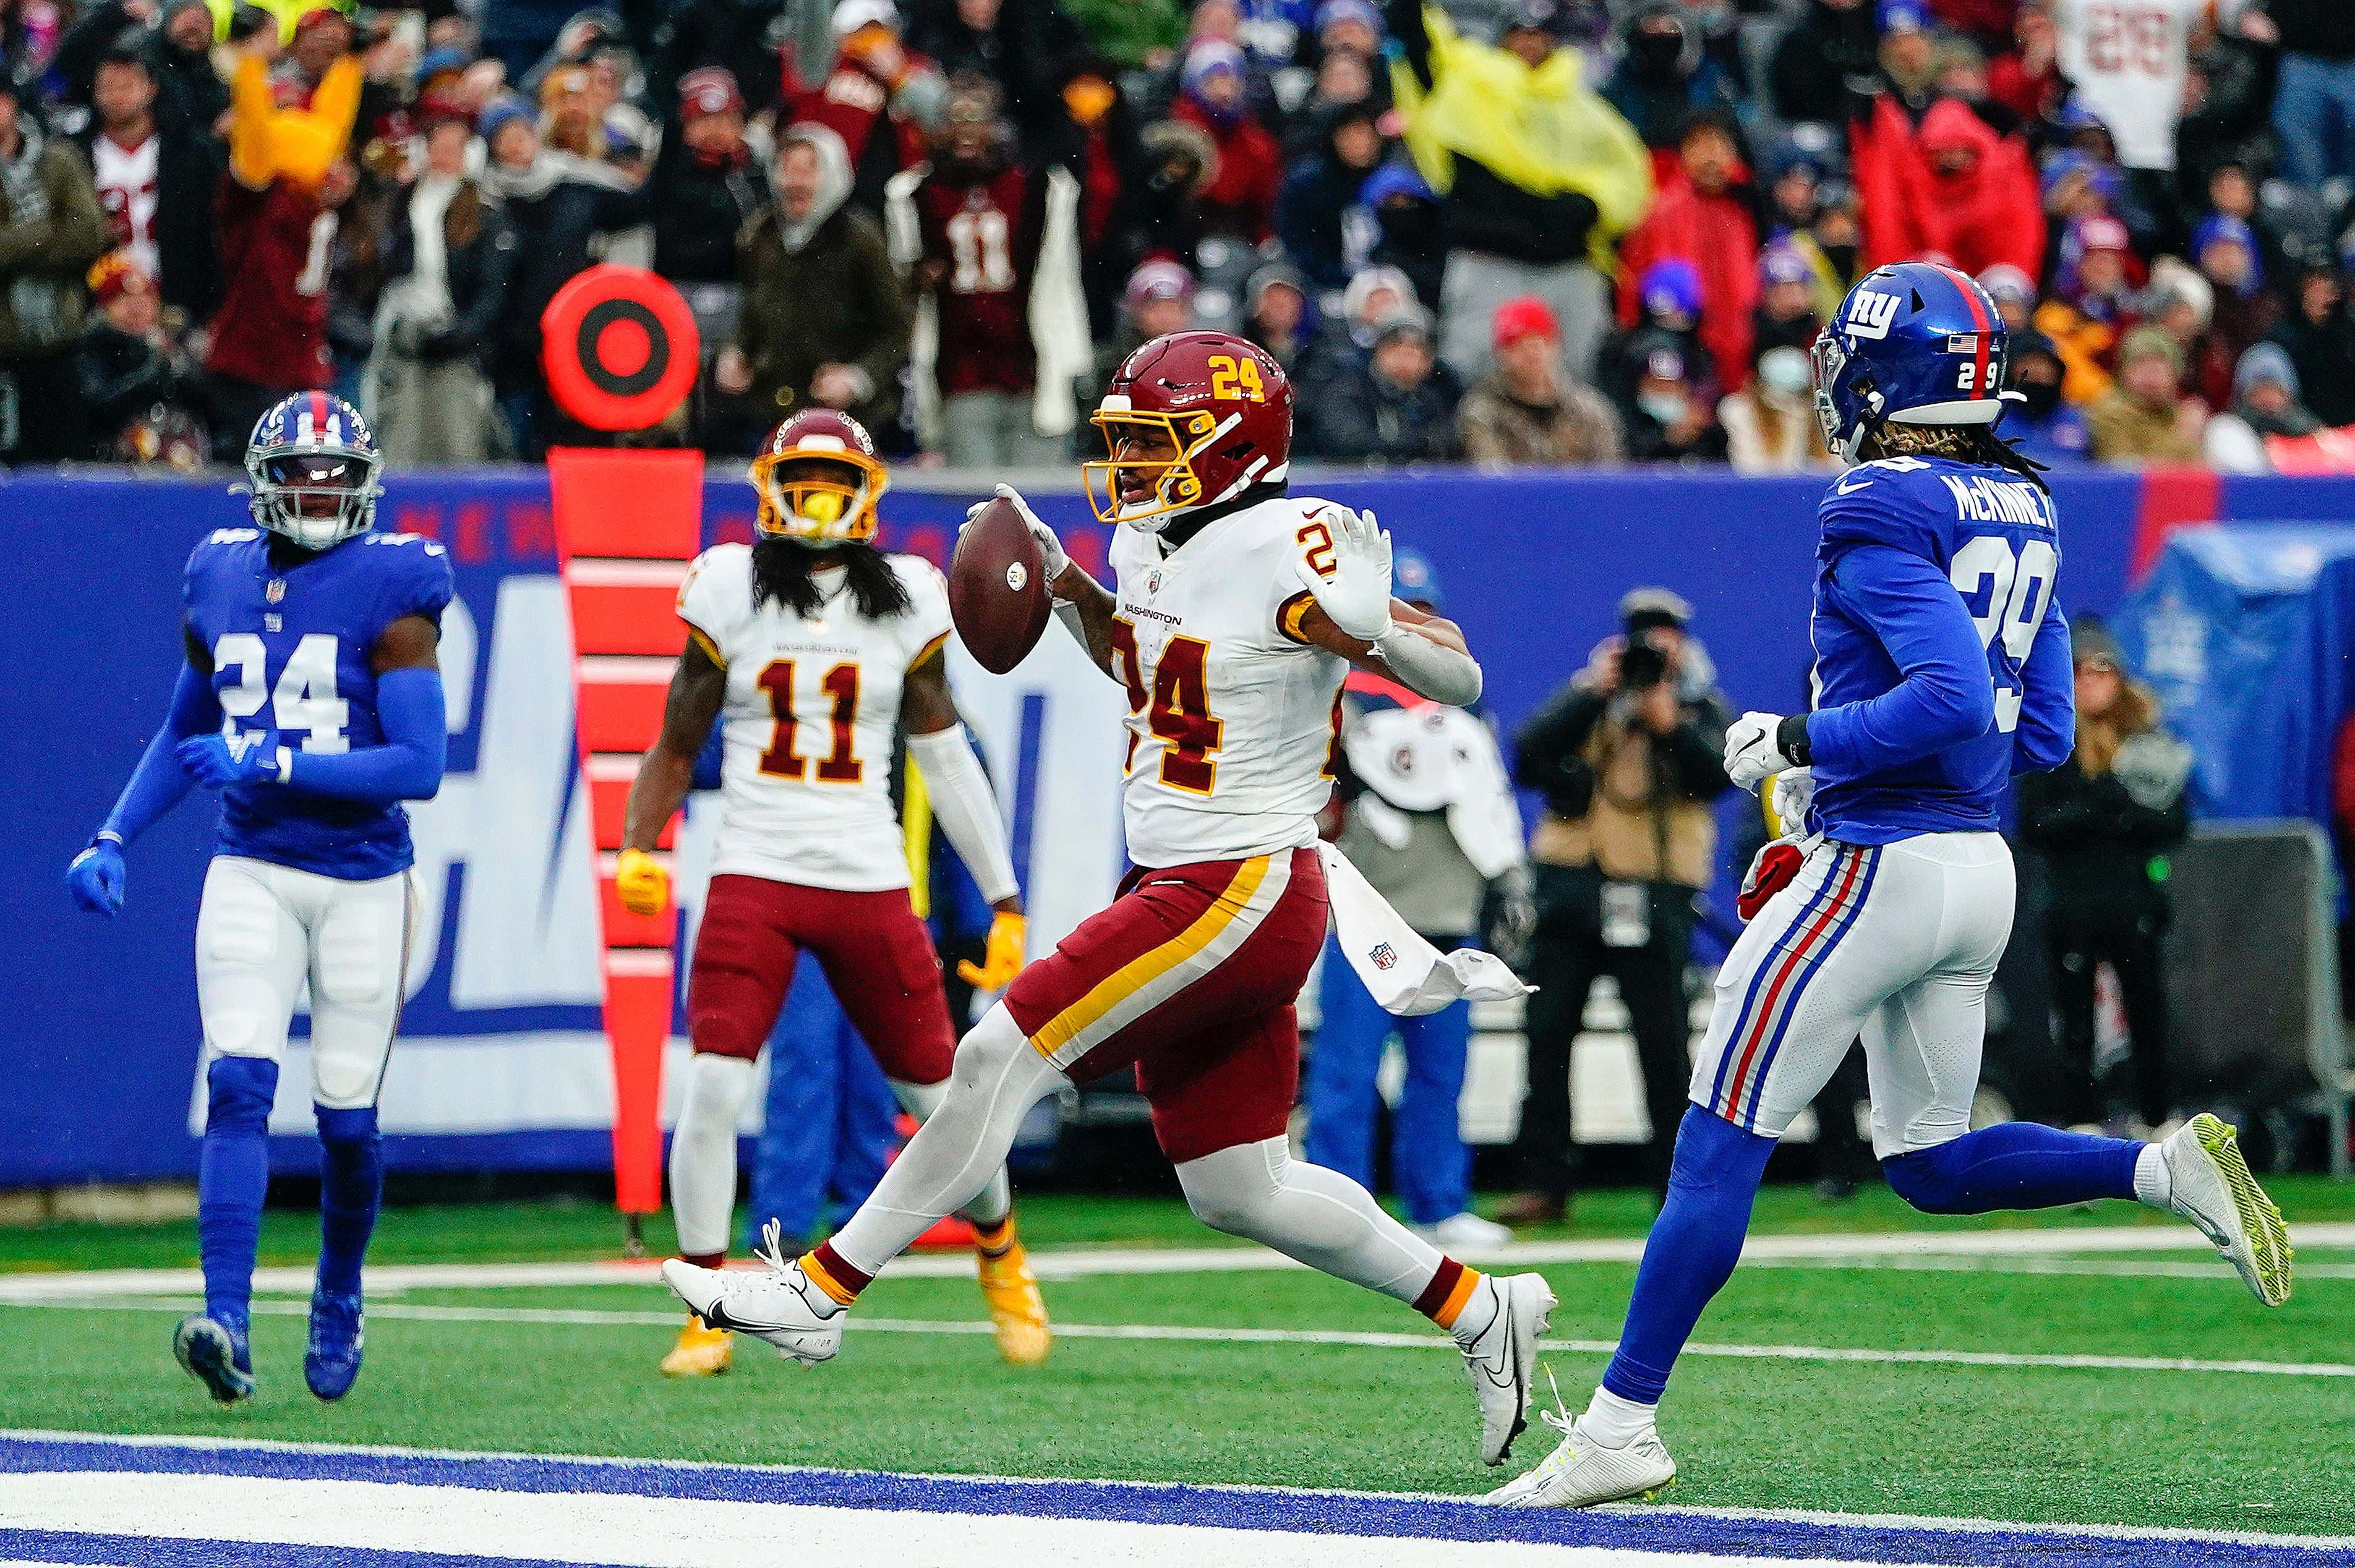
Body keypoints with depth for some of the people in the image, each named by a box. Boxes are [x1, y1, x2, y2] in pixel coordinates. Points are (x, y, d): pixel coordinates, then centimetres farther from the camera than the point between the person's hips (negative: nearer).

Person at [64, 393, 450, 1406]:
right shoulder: (221, 582, 6)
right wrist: (113, 840, 9)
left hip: (363, 880, -2)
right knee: (239, 1085, -15)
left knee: (346, 1118, 4)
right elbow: (184, 734, 20)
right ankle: (227, 1323, -23)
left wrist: (272, 763, -21)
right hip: (250, 873, 2)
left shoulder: (389, 591, -9)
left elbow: (420, 767, -15)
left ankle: (338, 1302, 31)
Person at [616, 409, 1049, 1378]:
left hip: (869, 880, 1)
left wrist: (1004, 900, 9)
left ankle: (1001, 1256, 35)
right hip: (755, 873, -1)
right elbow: (676, 745, 9)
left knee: (942, 1096, 5)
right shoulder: (731, 593, 2)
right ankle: (707, 1316, -3)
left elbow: (947, 762, 10)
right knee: (712, 1088, -17)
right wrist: (638, 846, -8)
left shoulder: (903, 603, 5)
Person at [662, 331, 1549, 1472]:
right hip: (1179, 892, 10)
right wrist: (1066, 588, 17)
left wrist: (1367, 630, -37)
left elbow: (1459, 679, -17)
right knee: (1237, 1192, 12)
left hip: (1243, 894, -10)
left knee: (1003, 1056, -10)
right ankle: (1480, 1311, 22)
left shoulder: (1291, 549, -16)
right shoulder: (1157, 545, 10)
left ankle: (821, 1293, -3)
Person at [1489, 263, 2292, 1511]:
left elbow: (1955, 698, -26)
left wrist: (1800, 742, -14)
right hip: (1981, 869, 8)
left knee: (1718, 1148, -3)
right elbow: (2043, 735, 15)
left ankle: (1621, 1429, -2)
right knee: (1934, 1165, 19)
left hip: (1881, 867, -8)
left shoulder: (1879, 513, -15)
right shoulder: (2024, 511, 12)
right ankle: (2170, 1170, -1)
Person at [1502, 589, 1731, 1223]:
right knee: (1549, 1033, 0)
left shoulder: (1704, 711, 11)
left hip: (1654, 895, -2)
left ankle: (1681, 1180, 1)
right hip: (1572, 883, 2)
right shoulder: (1585, 698, 14)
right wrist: (1592, 692, -6)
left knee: (1664, 1040, -6)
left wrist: (1669, 724, -19)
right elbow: (1528, 759, -3)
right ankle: (1543, 1182, 4)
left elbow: (1717, 776, -8)